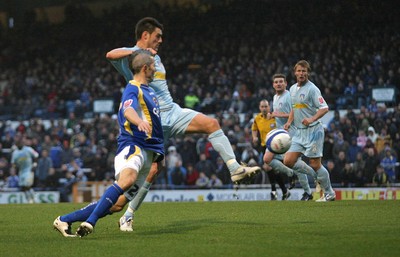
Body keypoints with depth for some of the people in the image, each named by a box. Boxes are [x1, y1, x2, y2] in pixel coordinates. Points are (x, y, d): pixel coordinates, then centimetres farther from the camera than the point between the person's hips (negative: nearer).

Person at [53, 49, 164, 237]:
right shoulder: (133, 89, -8)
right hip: (133, 146, -8)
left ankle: (64, 220, 2)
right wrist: (139, 122, -49)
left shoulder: (148, 90, 22)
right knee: (127, 179, -39)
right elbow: (128, 111, -31)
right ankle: (90, 221, -43)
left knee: (118, 203, -3)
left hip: (149, 150, 8)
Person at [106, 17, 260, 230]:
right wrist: (138, 51, -41)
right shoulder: (130, 56, -6)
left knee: (211, 123, -13)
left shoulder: (156, 57, 20)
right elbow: (110, 55, -30)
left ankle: (235, 170, -14)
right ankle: (127, 217, 0)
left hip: (172, 111, 7)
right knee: (153, 169, -12)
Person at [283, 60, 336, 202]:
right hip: (299, 131, 8)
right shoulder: (293, 89, 13)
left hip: (313, 130, -8)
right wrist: (289, 122, 10)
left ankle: (329, 194, 11)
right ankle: (317, 176, 16)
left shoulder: (312, 89, -12)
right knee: (288, 161, -2)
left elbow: (324, 108, -19)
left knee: (315, 164, -6)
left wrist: (312, 119, -32)